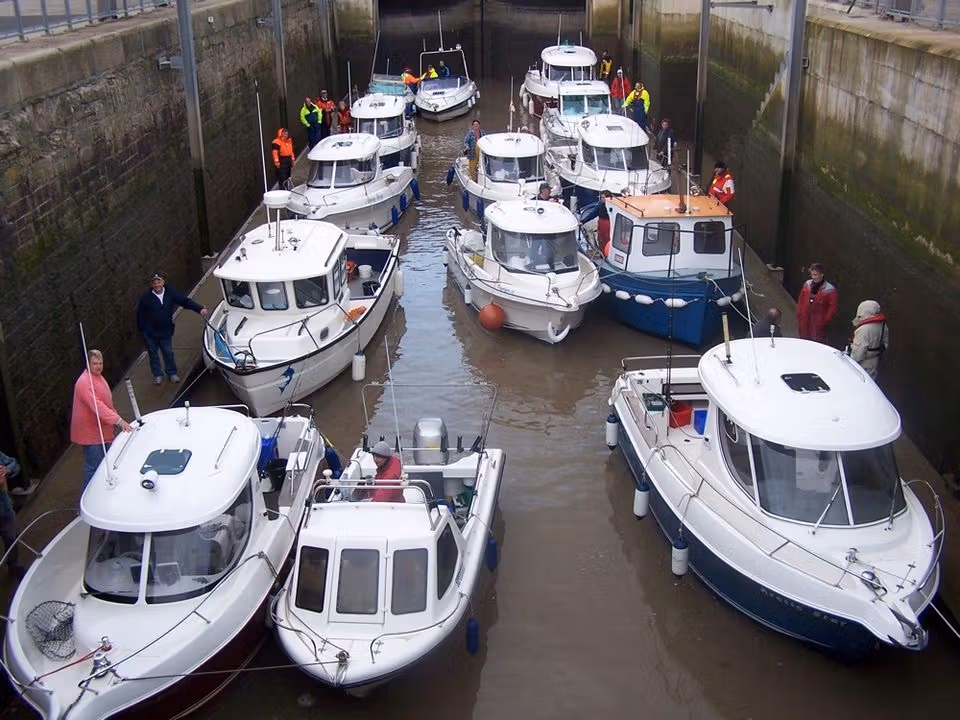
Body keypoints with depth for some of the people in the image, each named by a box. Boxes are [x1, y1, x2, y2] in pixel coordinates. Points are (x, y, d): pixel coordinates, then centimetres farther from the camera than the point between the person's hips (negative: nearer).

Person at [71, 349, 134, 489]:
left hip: (102, 431, 10)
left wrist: (117, 421, 20)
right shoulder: (85, 382, -22)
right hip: (91, 432, -10)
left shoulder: (98, 377, 11)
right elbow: (97, 406, -33)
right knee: (94, 467, -6)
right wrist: (118, 420, -39)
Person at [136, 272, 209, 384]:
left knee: (168, 352, 12)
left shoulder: (171, 293, -13)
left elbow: (186, 301, -14)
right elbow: (140, 315, -9)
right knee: (153, 354, 14)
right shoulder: (146, 297, -18)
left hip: (166, 331, 1)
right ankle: (157, 375, 32)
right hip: (150, 333, -1)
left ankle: (172, 373, 32)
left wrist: (200, 309, -25)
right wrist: (142, 330, -5)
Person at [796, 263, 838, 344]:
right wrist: (800, 314, 9)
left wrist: (825, 320, -11)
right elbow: (800, 301, 14)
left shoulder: (830, 289, -10)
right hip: (804, 321, 5)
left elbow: (832, 308, -7)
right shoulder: (807, 284, 5)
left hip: (818, 324, -5)